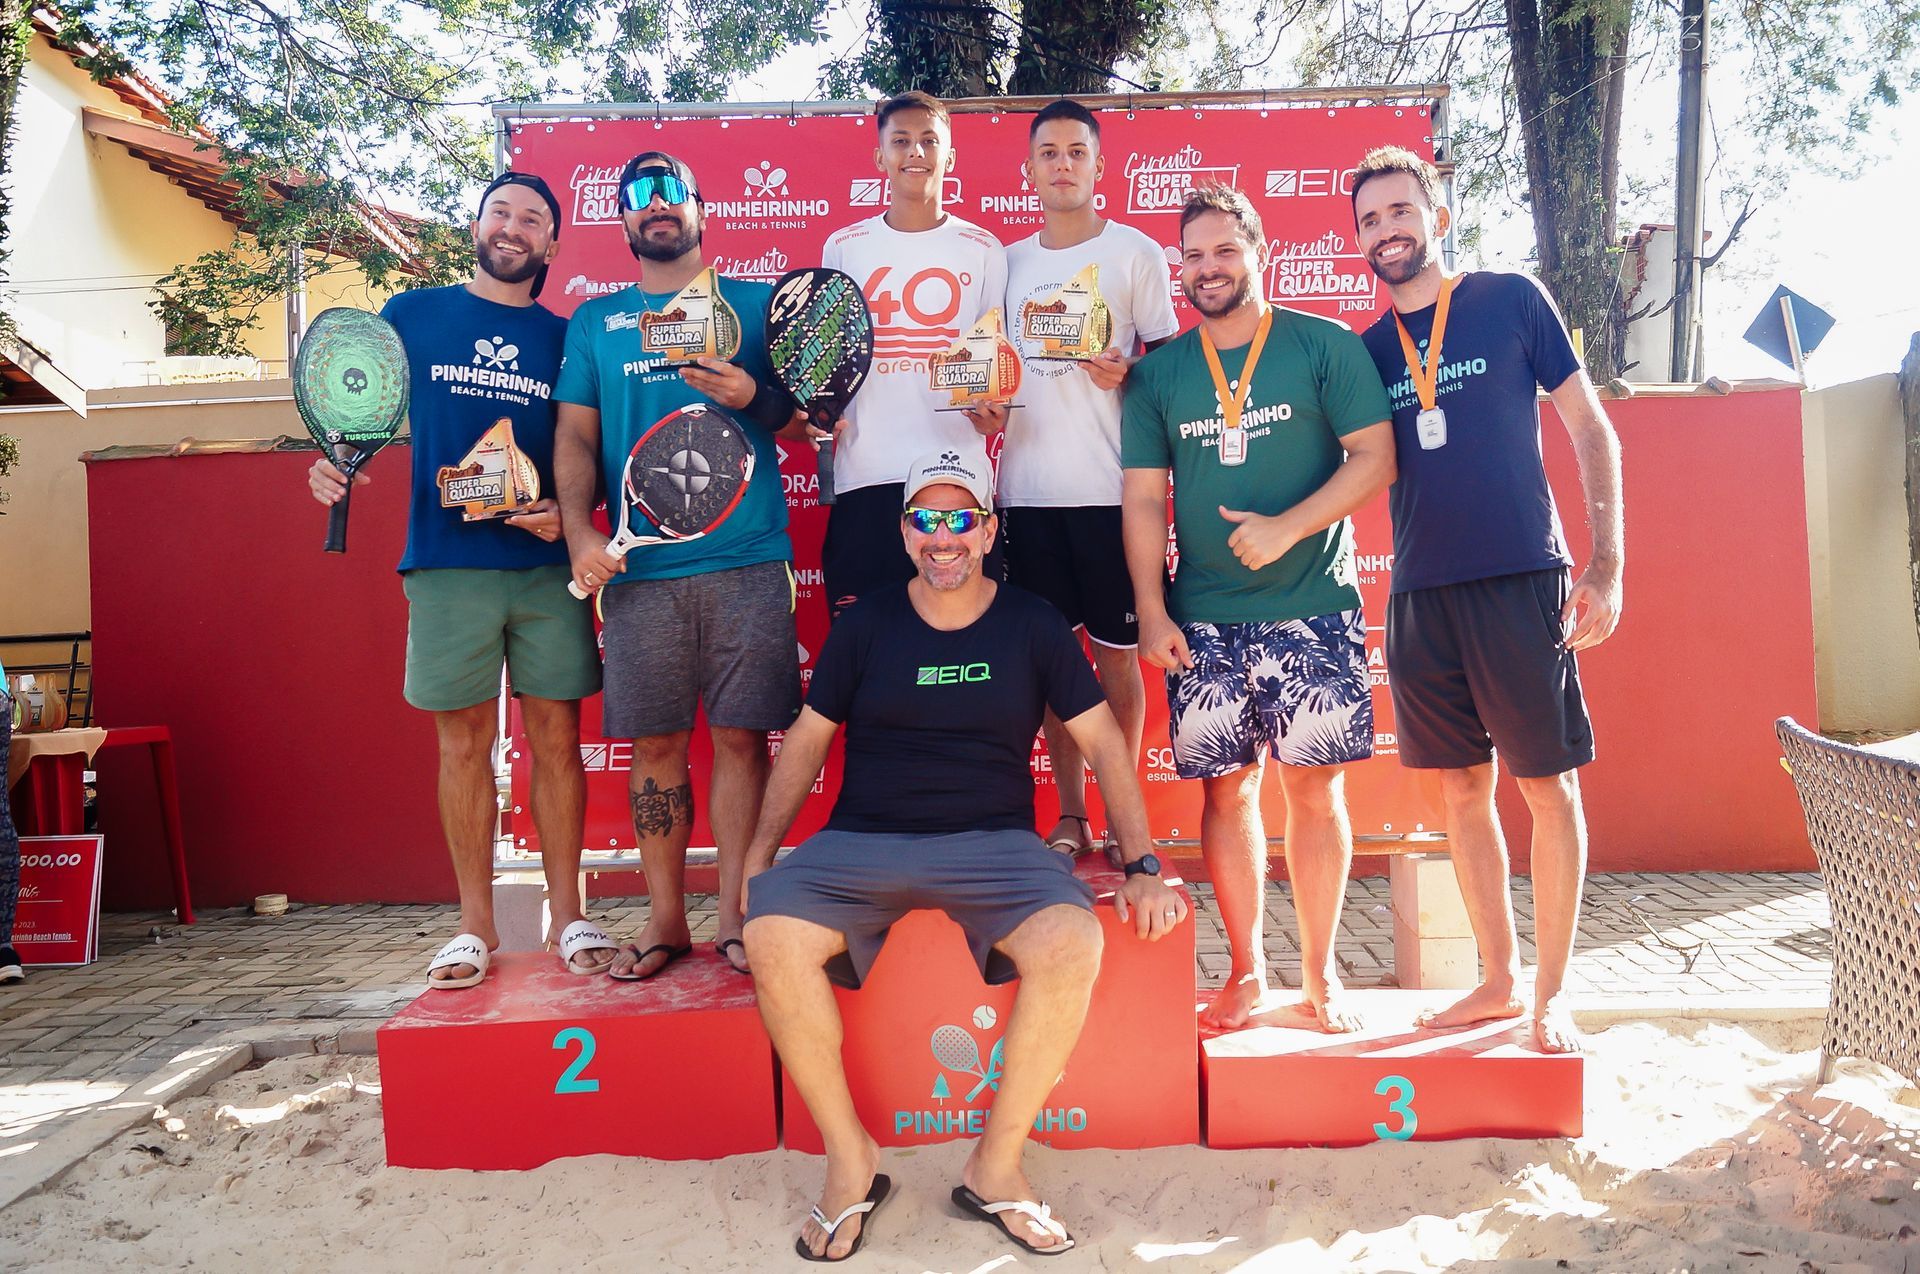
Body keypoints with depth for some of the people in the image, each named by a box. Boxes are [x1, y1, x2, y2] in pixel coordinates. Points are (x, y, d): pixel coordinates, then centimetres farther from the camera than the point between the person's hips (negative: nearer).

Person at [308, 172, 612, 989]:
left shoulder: (563, 337, 11)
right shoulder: (413, 315, 11)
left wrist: (570, 510, -8)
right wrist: (332, 461, -8)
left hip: (547, 563, 1)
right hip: (446, 563, 0)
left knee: (555, 733, 2)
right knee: (462, 740, 3)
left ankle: (567, 911, 14)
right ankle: (475, 924, 14)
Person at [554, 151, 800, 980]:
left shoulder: (754, 303, 13)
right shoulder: (595, 321, 17)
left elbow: (801, 414, 11)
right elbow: (575, 435, 12)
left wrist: (752, 396, -11)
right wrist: (580, 533, -3)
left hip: (745, 560, -1)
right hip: (638, 568, 2)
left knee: (740, 736, -2)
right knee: (655, 744, 3)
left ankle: (734, 916, 8)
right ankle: (665, 919, 15)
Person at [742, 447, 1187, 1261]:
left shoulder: (1032, 624, 6)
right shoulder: (866, 624, 8)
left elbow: (1103, 741, 6)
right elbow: (808, 737, 11)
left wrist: (1142, 867, -3)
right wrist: (759, 854, 3)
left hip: (995, 842, 0)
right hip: (862, 840, 1)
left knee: (1073, 943, -31)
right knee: (772, 937, -28)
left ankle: (997, 1165, -9)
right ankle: (849, 1158, -7)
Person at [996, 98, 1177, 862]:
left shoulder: (1134, 252, 5)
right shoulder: (1010, 262, 16)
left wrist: (1126, 375, -17)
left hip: (1109, 486, -4)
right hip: (1027, 486, 4)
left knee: (1115, 650, 2)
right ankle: (1070, 818, 17)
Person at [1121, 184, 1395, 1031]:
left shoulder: (1326, 347, 3)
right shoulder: (1157, 374, 10)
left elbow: (1376, 458, -3)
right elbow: (1143, 499, 7)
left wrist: (1287, 528, -16)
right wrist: (1151, 612, -1)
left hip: (1312, 610, -2)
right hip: (1203, 620, 2)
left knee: (1315, 787, 1)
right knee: (1226, 789, 4)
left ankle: (1320, 971, 16)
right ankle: (1247, 972, 18)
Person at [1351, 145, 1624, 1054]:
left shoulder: (1511, 300, 3)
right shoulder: (1366, 350, 11)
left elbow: (1589, 428, 3)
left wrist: (1606, 566, -5)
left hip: (1521, 580, -3)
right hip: (1419, 595, 4)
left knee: (1548, 785, 1)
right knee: (1463, 789, 9)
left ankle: (1551, 993, 14)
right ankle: (1498, 979, 23)